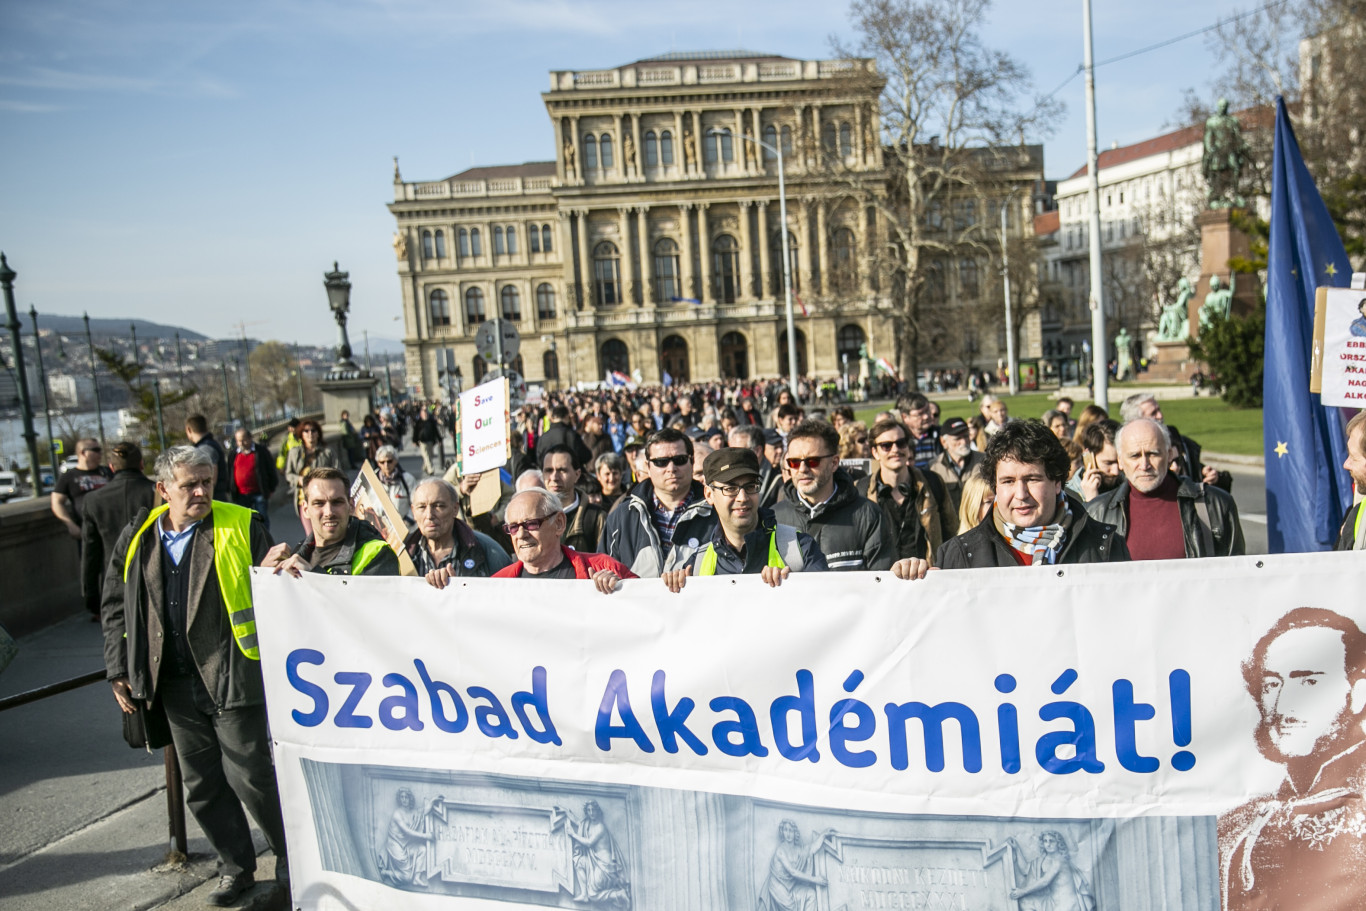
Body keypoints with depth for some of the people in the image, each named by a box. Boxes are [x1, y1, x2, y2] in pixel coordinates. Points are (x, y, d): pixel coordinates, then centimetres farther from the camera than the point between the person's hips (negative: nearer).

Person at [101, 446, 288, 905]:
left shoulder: (241, 527, -5)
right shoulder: (137, 538, 7)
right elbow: (116, 608, 17)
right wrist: (119, 670, 12)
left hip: (232, 677, -4)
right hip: (176, 685, 5)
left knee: (248, 776, -1)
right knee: (202, 785, 13)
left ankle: (290, 854, 23)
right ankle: (237, 868, 31)